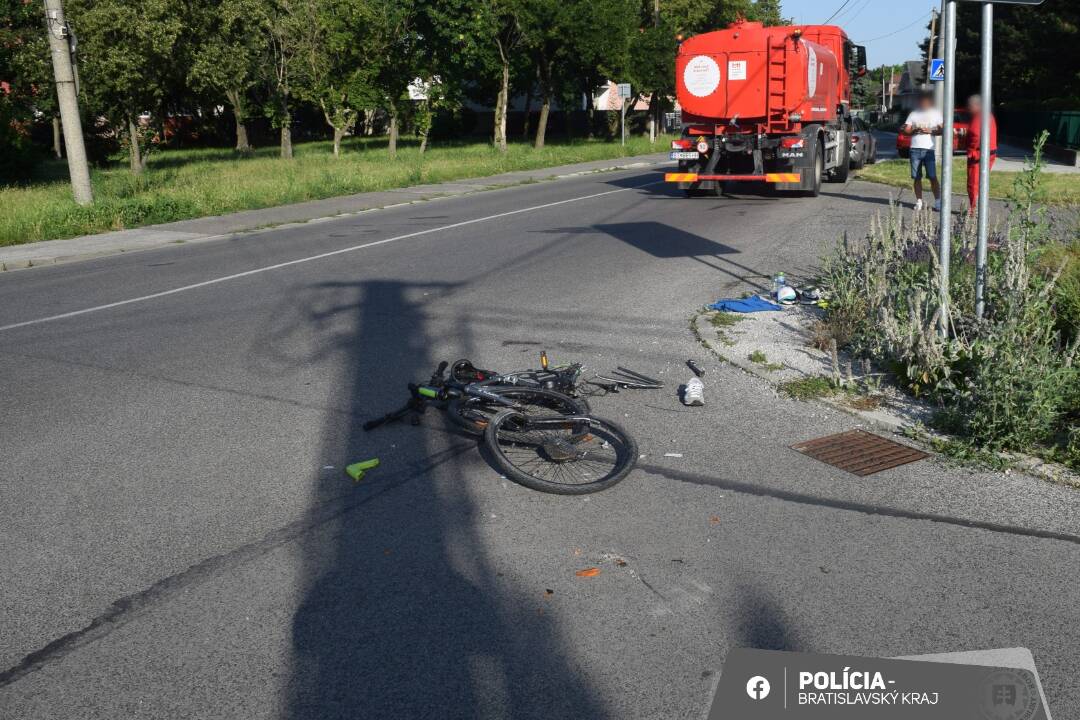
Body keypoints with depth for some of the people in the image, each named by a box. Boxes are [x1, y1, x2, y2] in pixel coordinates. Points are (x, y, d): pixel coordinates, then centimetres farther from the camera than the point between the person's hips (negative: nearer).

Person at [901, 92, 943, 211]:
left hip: (929, 149, -2)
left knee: (933, 177, -6)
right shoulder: (914, 114, 15)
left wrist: (930, 131, -12)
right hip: (915, 149, 2)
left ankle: (938, 201, -2)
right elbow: (906, 130, 9)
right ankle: (919, 201, 10)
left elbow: (942, 130, 4)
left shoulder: (936, 114, 11)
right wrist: (915, 130, -9)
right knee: (916, 177, 3)